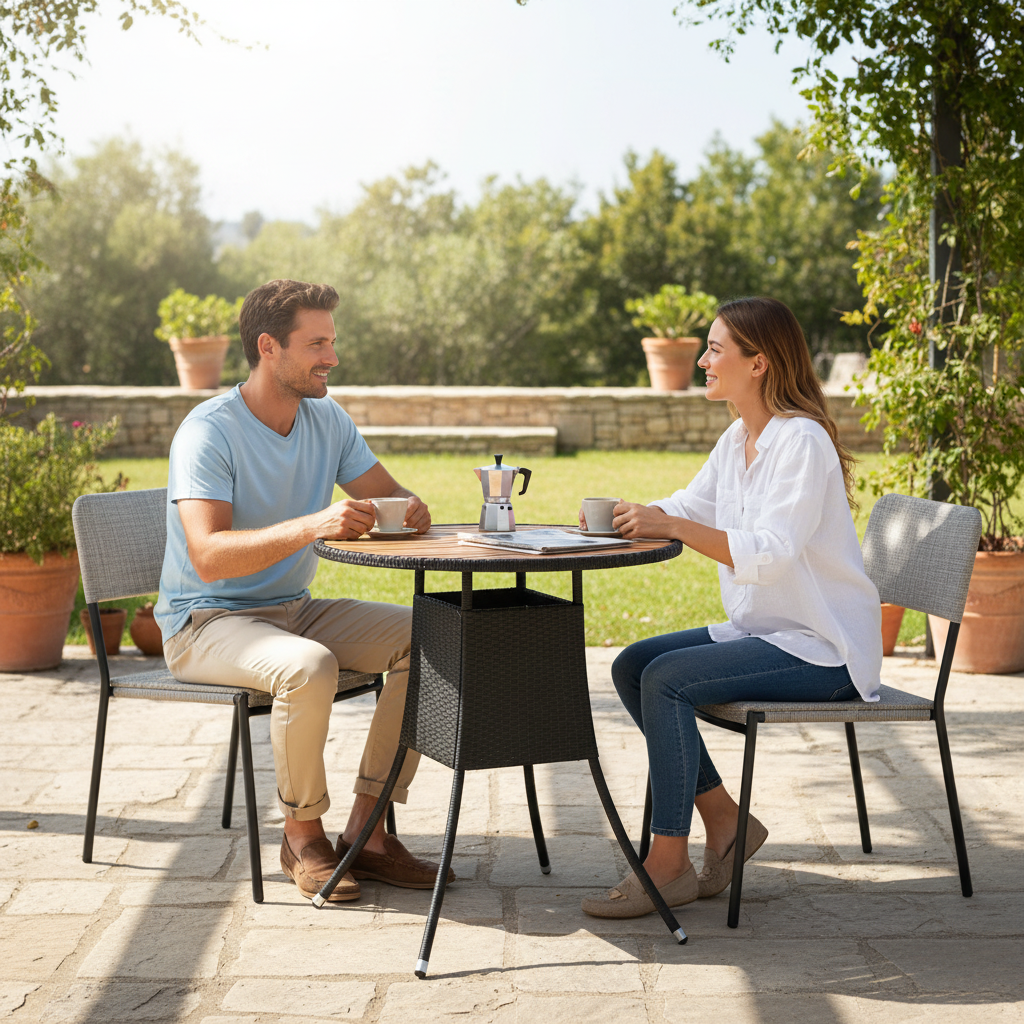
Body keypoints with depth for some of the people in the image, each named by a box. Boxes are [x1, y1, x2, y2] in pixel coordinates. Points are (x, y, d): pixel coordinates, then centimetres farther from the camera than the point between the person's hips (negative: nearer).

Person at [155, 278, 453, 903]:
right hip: (207, 622, -7)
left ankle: (367, 829, -7)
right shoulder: (208, 431, -19)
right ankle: (304, 835, -12)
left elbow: (390, 498, 9)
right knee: (309, 666, -36)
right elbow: (208, 556, -30)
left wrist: (411, 510, -17)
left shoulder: (328, 419, 3)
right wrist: (312, 526, -42)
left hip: (296, 610, 7)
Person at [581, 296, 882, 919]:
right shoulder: (739, 440, 10)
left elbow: (770, 553, -28)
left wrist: (673, 527, -34)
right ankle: (724, 820, 4)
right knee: (632, 667, -2)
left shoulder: (802, 441, -18)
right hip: (760, 631, 9)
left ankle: (669, 865, -15)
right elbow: (689, 507, 18)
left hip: (822, 650, -9)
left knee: (666, 679, -23)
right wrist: (627, 515, -1)